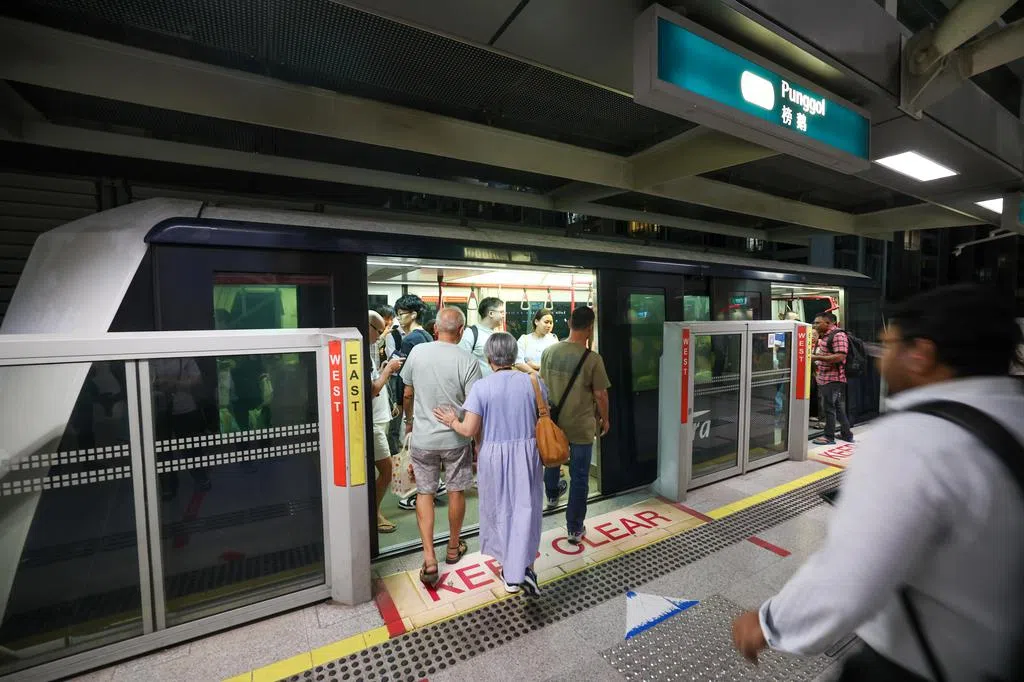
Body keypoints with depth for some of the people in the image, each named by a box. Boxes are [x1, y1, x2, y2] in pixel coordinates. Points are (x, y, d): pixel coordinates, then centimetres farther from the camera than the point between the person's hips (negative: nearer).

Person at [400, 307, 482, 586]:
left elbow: (407, 394, 5)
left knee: (424, 493, 15)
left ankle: (429, 560, 11)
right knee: (456, 492, 17)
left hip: (423, 438, 2)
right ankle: (453, 548, 36)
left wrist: (409, 420, 23)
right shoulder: (468, 361, -16)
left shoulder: (417, 352, -7)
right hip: (456, 439, -1)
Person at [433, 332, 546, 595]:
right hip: (527, 453, 1)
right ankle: (521, 568, 3)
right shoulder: (532, 382, -6)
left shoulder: (481, 387, -13)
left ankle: (509, 567, 33)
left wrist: (452, 421, 6)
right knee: (525, 508, 13)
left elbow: (469, 430, -13)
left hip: (495, 455, -1)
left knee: (500, 509, 18)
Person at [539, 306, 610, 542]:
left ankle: (552, 494, 57)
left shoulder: (549, 352, -7)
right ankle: (575, 529, 21)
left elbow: (542, 385, 4)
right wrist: (604, 419, 6)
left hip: (553, 421, 4)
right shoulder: (592, 359, -19)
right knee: (579, 477, 10)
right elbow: (600, 395, -12)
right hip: (581, 426, -4)